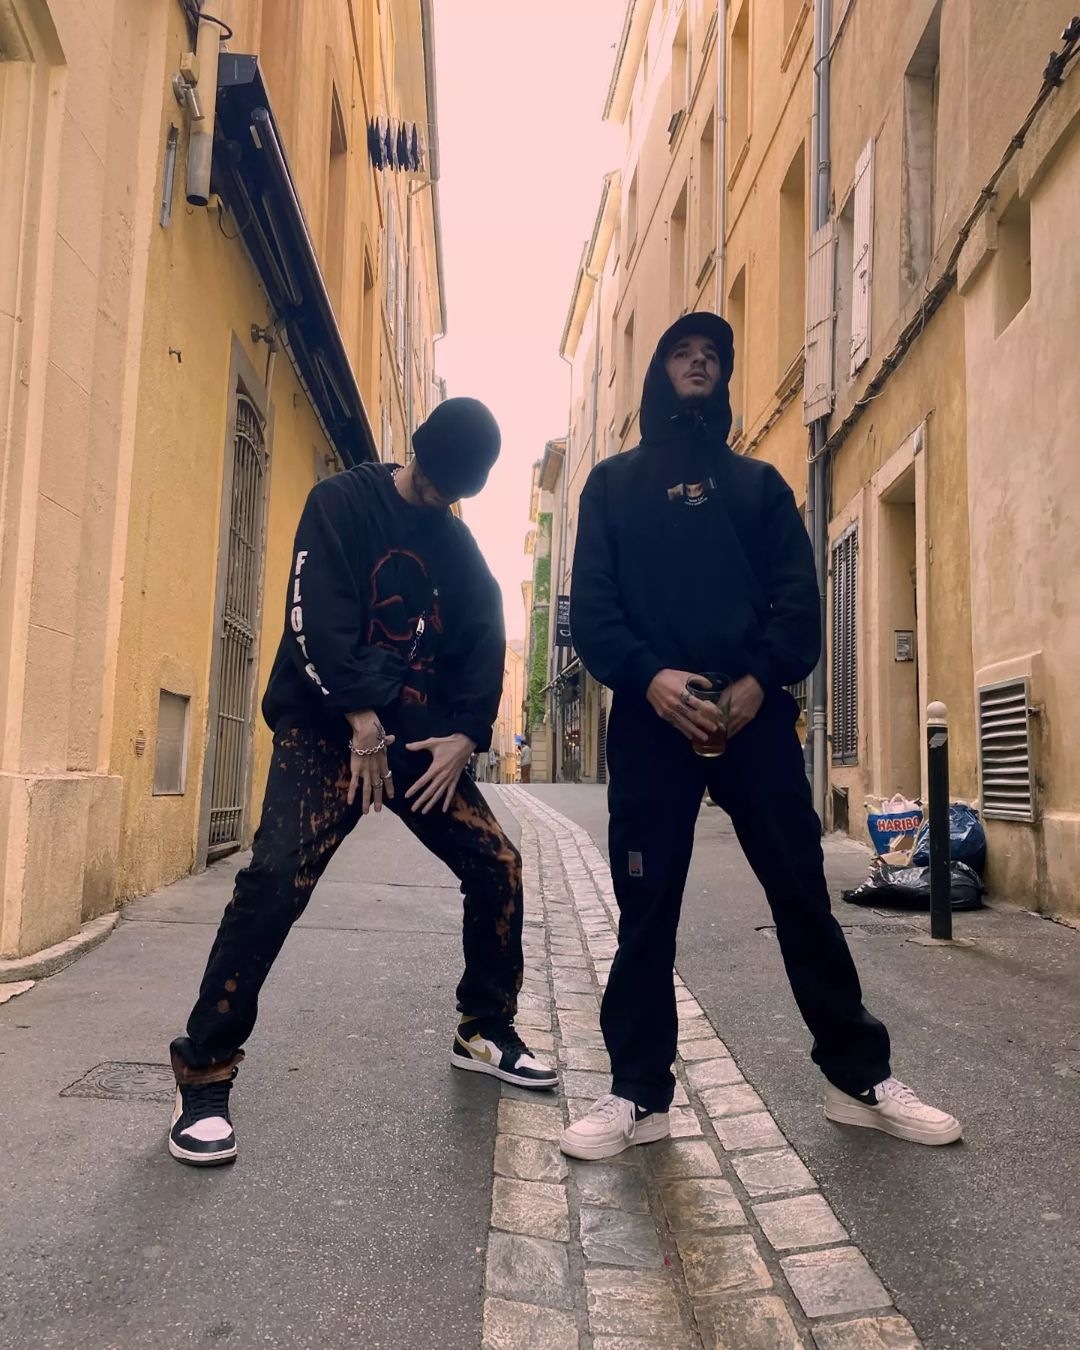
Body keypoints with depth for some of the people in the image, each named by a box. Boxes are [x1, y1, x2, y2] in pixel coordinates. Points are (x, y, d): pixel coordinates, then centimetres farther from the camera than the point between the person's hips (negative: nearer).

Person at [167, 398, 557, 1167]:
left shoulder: (462, 550, 14)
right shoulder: (343, 503, -2)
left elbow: (485, 647, 10)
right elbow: (316, 614, -13)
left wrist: (465, 735, -5)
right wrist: (360, 717, -19)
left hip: (423, 736, 6)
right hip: (330, 728, -5)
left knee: (498, 868, 2)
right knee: (277, 882, -21)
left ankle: (485, 1033, 22)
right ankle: (205, 1076, -5)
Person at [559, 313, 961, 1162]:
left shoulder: (758, 482, 18)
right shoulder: (614, 483, 15)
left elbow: (799, 599, 6)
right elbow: (590, 605, 3)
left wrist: (760, 679, -13)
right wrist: (648, 677, -15)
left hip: (754, 712, 1)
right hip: (651, 717, 0)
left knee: (803, 897, 4)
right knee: (646, 909, 1)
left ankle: (859, 1079, 18)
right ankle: (639, 1094, 13)